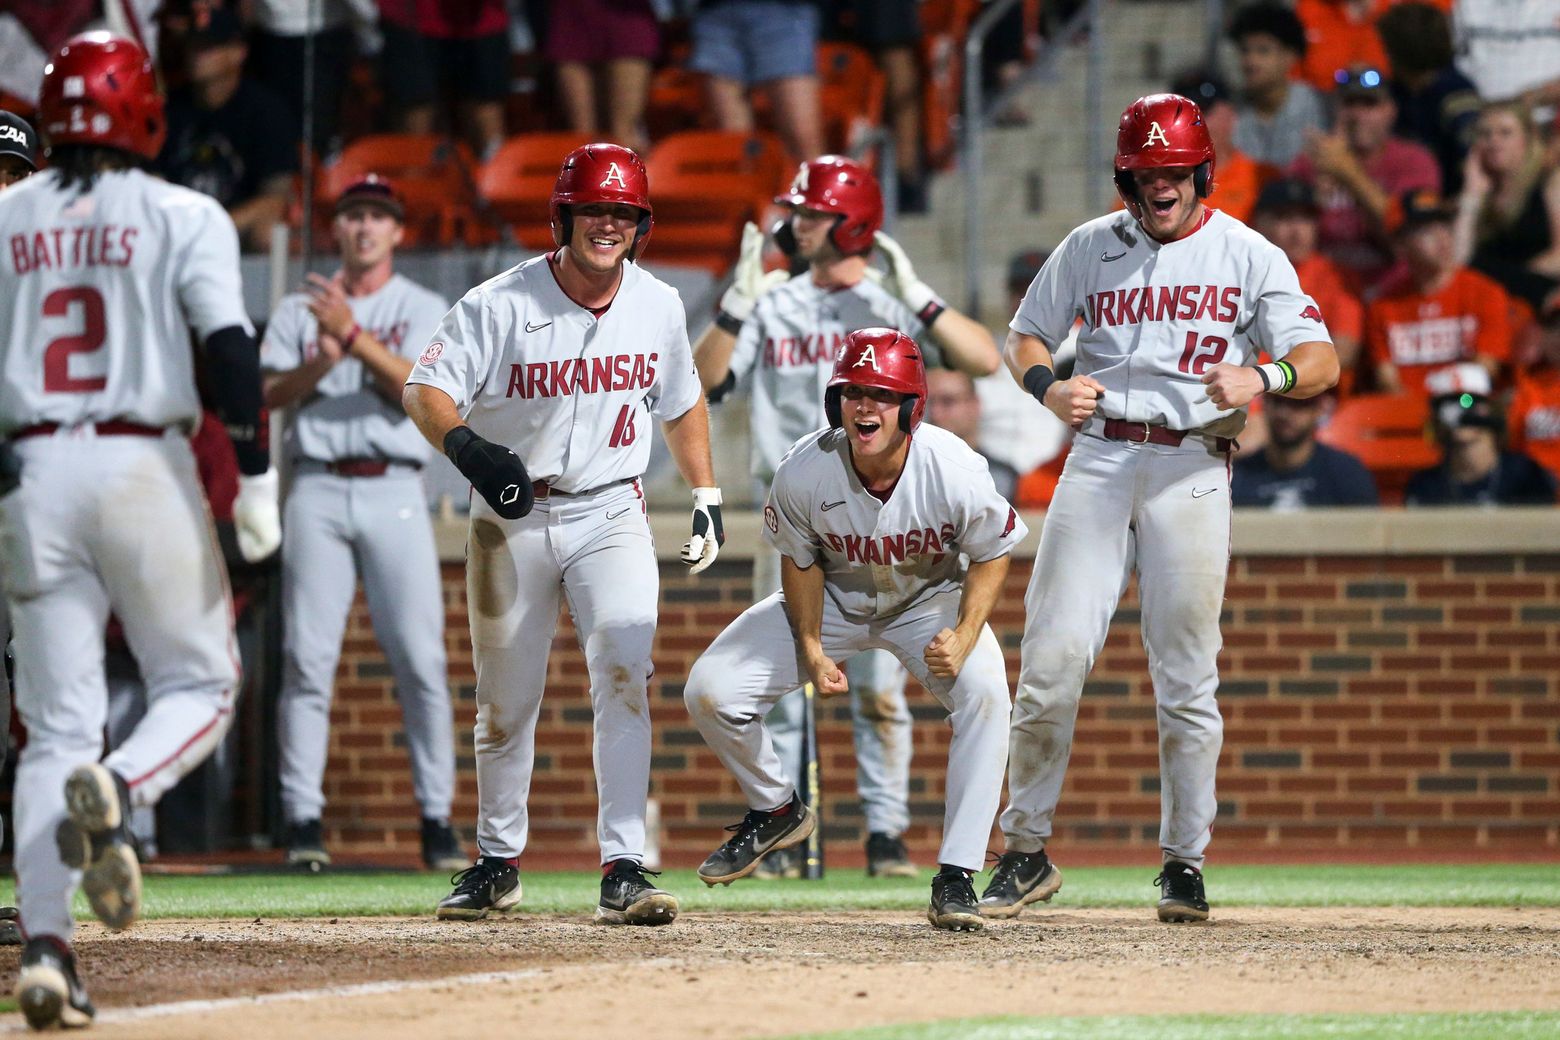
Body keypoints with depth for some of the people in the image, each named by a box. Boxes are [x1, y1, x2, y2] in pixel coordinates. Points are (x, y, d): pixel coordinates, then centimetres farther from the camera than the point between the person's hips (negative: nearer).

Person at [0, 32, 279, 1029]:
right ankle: (115, 791, -22)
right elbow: (230, 345, -11)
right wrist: (257, 480, -10)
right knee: (199, 685, 11)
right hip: (144, 466, -3)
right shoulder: (182, 216, 0)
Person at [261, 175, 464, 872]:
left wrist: (353, 335, -17)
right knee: (308, 657, -4)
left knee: (420, 659, -6)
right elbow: (268, 393, 3)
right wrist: (322, 362, -15)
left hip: (394, 493, -1)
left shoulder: (425, 311, 10)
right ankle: (302, 818, -3)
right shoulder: (299, 310, 14)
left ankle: (437, 818, -1)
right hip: (318, 492, 1)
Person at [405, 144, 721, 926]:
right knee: (505, 700, 9)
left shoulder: (658, 306, 0)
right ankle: (497, 862, 27)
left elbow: (681, 404, 17)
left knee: (625, 675, -18)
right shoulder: (500, 305, -13)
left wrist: (706, 496, 12)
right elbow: (424, 390, -19)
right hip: (511, 520, -1)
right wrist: (467, 445, -39)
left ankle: (623, 869, -18)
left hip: (611, 516, 1)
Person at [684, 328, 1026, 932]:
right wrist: (812, 651, -15)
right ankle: (777, 810, 18)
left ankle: (955, 880, -25)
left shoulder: (955, 470, -30)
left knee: (984, 693, -31)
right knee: (709, 691, -11)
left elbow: (992, 555, -14)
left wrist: (963, 637, -28)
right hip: (833, 600, 2)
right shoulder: (803, 471, -26)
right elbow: (801, 562, -8)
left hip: (929, 599, -2)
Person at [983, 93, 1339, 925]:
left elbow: (1321, 362, -3)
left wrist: (1261, 378, -26)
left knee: (1185, 676, -1)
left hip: (1192, 472, -1)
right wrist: (1049, 388, -7)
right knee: (1052, 656, -7)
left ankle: (1185, 860, 10)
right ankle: (1026, 851, 2)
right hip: (1098, 459, 1)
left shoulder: (1249, 256, 3)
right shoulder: (1089, 249, 10)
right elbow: (1023, 339, 16)